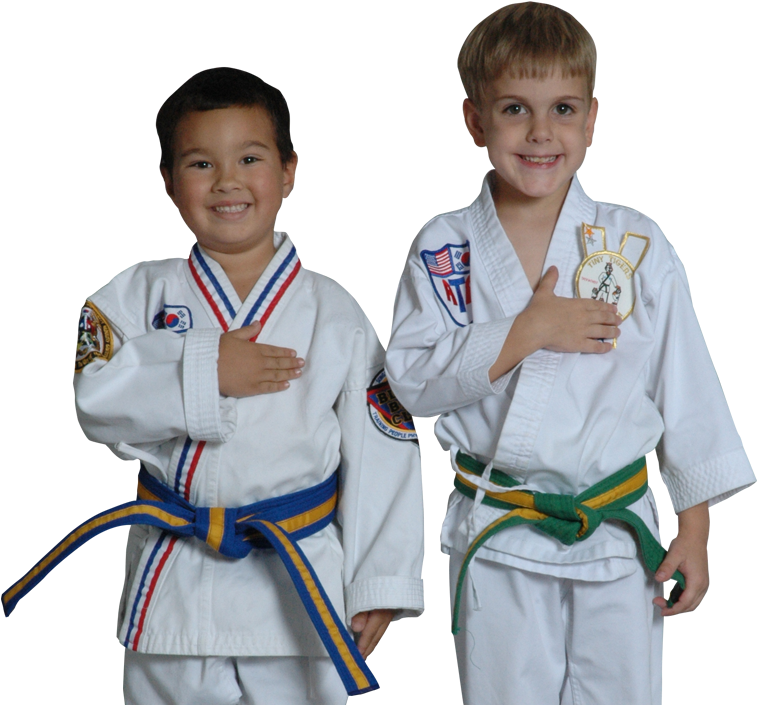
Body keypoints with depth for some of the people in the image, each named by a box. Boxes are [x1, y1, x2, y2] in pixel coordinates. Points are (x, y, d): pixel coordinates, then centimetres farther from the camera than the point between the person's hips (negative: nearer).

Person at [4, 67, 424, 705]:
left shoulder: (332, 310, 1)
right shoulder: (140, 293, 3)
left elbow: (380, 451, 1)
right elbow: (96, 400, -12)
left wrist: (379, 582, -2)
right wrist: (205, 371, -21)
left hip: (301, 585, -1)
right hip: (172, 587, 1)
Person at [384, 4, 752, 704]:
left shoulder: (638, 245, -2)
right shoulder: (442, 248, -1)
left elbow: (687, 391, 1)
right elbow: (411, 380, -8)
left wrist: (695, 532, 0)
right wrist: (525, 332, -18)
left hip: (618, 536, 0)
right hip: (496, 540, 0)